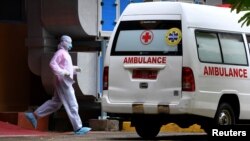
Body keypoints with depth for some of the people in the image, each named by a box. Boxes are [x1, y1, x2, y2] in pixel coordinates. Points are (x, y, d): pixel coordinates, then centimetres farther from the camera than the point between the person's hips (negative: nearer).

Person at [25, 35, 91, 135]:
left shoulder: (65, 53, 19)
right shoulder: (60, 52, -11)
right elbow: (52, 64, -21)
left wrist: (74, 69, 15)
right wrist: (64, 72, -27)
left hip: (66, 81, 11)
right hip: (63, 81, -11)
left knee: (55, 103, 14)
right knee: (72, 105, -8)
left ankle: (34, 115, 16)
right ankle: (78, 128, -7)